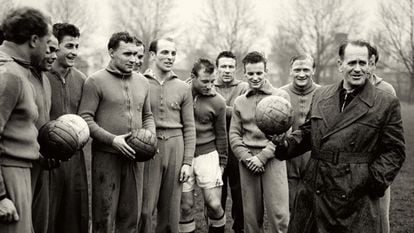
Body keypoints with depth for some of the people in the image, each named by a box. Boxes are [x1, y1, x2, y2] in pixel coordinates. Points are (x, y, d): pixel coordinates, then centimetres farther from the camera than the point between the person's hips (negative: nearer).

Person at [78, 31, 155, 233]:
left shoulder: (142, 82, 12)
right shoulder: (95, 81, -5)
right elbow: (85, 119, -9)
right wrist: (112, 139, -18)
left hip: (135, 156, 5)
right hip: (106, 156, -5)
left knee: (131, 216, 11)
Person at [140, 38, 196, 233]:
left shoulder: (183, 88, 9)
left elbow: (189, 128, 9)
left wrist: (187, 162, 3)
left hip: (175, 147, 3)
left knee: (171, 209, 9)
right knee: (145, 209, -2)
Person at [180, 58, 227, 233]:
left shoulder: (217, 102, -2)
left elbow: (220, 135, 7)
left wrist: (222, 162, 8)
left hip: (207, 154, 0)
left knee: (214, 204, -3)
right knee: (186, 206, 4)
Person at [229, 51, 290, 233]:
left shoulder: (281, 96, 2)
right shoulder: (240, 101, 12)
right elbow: (234, 134, 10)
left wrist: (262, 157, -12)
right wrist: (246, 157, -6)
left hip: (272, 158, -3)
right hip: (247, 162, 3)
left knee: (278, 213, -6)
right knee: (251, 214, 7)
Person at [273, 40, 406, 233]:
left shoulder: (386, 104, -1)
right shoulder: (320, 95, 11)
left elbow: (394, 151, -1)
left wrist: (375, 179, -14)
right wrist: (287, 143, 0)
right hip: (313, 194, 4)